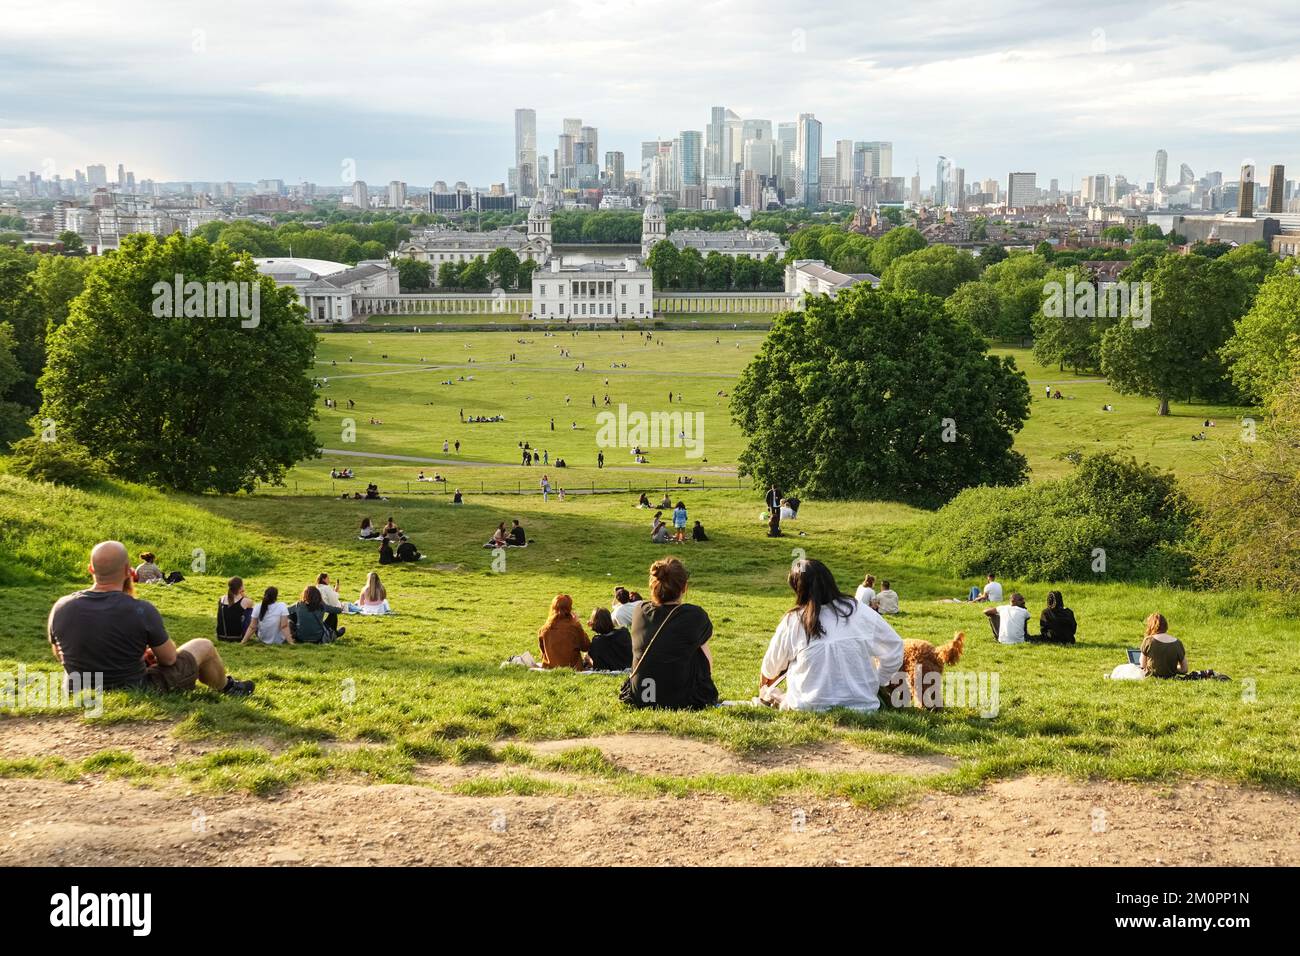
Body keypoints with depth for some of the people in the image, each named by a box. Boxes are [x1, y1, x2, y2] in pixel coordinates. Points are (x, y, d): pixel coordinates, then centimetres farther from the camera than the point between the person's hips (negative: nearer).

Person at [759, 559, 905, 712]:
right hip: (861, 707, 2)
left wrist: (766, 676, 38)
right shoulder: (860, 610, -2)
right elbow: (894, 648, 7)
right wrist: (877, 682, 23)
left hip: (809, 707, -1)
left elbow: (773, 664, 14)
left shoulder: (793, 620, -5)